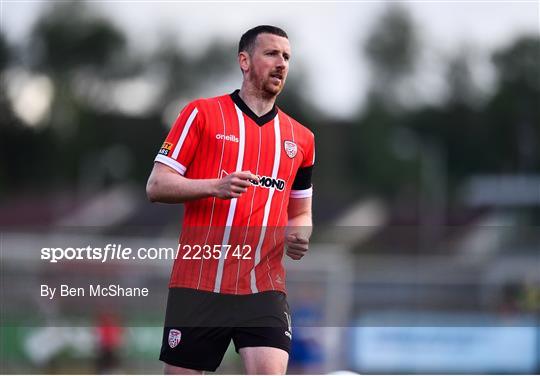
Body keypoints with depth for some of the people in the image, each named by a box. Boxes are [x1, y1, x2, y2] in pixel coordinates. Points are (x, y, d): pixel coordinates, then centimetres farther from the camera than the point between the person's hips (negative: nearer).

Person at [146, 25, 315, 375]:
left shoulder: (301, 138, 15)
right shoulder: (202, 113, 3)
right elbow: (156, 185, -1)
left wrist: (299, 235, 1)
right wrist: (216, 186, -16)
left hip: (264, 287, 2)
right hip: (198, 283, -2)